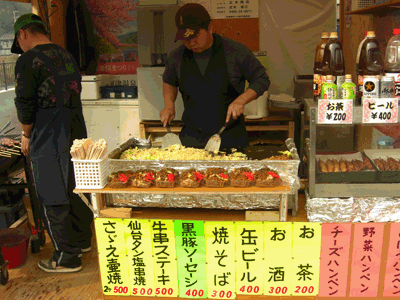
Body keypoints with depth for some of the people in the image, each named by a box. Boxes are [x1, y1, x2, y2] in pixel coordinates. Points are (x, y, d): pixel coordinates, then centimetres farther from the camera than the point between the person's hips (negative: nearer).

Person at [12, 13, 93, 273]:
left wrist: (27, 135, 5)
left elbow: (25, 104, -11)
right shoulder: (67, 57, 13)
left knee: (52, 198, 2)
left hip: (49, 136, -7)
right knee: (75, 189, 19)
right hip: (76, 131, 8)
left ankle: (67, 257, 10)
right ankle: (83, 240, 34)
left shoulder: (28, 60, -9)